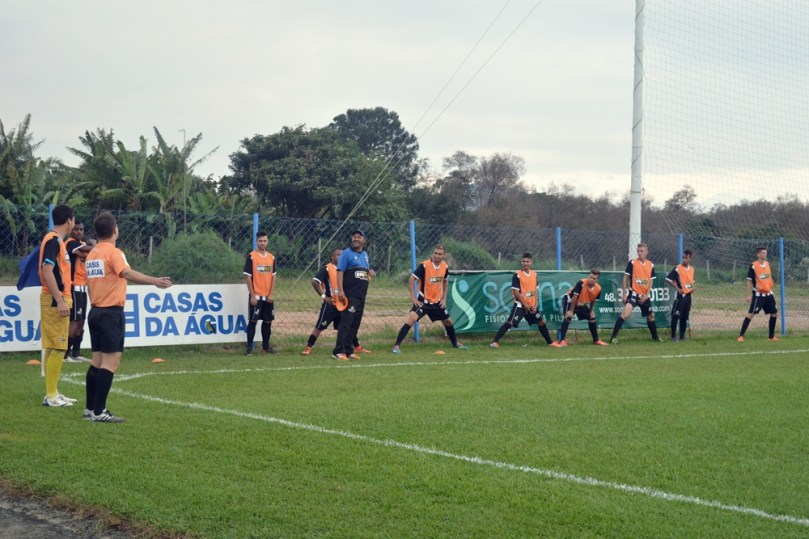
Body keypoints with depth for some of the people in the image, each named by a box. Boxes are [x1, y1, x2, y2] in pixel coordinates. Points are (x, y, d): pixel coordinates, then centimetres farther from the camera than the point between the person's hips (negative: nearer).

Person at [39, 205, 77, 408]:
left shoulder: (57, 241, 15)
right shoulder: (53, 241, -14)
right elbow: (47, 271, -22)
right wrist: (60, 300, -25)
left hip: (57, 300, 10)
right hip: (55, 301, -10)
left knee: (53, 349, 12)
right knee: (57, 349, -8)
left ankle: (53, 393, 17)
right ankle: (51, 396, -6)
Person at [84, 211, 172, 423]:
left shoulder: (91, 254, 12)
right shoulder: (114, 252, -12)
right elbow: (126, 273, -31)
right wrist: (155, 281, -41)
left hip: (95, 311, 9)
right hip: (111, 313, -9)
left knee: (97, 360, 13)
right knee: (111, 362, -8)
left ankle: (90, 408, 17)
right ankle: (99, 412, -12)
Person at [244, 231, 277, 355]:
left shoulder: (271, 257, 8)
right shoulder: (251, 256, -7)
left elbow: (273, 276, 10)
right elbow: (248, 277, -8)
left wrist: (271, 294, 0)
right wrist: (252, 295, -12)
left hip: (268, 296, 5)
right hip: (256, 296, -5)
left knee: (268, 321, 9)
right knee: (253, 321, -4)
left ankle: (265, 346, 19)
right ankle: (249, 347, 0)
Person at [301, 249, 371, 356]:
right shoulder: (326, 269, -9)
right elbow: (314, 282, -16)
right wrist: (324, 296, -16)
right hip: (330, 304, -7)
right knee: (319, 327, -7)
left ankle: (357, 347, 23)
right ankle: (308, 348, -4)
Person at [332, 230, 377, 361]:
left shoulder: (365, 255, 18)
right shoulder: (346, 254, -5)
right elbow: (340, 271, -13)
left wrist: (371, 273, 3)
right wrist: (340, 291, -23)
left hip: (361, 296, 8)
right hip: (349, 295, -8)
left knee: (355, 324, 9)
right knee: (346, 322, -13)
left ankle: (348, 350, 15)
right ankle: (338, 351, -15)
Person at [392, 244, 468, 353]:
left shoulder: (445, 267, -2)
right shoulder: (424, 265, -19)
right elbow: (411, 279, -15)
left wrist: (444, 298, 9)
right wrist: (413, 297, -18)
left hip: (437, 302, 6)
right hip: (423, 300, -6)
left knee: (448, 321, 17)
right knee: (412, 318, -25)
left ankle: (455, 343, 42)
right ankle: (397, 346, -25)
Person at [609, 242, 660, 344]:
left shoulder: (650, 265, 5)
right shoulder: (632, 263, -7)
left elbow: (651, 281, 9)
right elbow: (625, 278, -3)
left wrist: (646, 295, -2)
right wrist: (624, 294, -8)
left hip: (645, 296, 5)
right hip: (633, 293, -5)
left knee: (651, 316, 17)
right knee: (625, 313, -24)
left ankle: (655, 337, 39)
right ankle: (613, 337, -23)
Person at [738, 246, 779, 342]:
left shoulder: (767, 263, 7)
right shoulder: (753, 266, -13)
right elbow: (749, 281, -11)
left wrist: (771, 290, 18)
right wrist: (749, 295, -14)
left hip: (768, 294, 7)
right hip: (758, 295, -7)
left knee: (774, 313, 9)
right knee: (750, 314, -11)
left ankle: (772, 336, 23)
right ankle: (741, 336, -9)